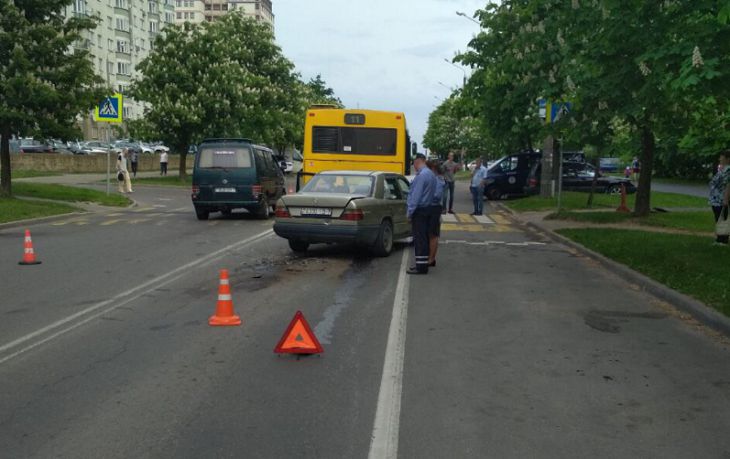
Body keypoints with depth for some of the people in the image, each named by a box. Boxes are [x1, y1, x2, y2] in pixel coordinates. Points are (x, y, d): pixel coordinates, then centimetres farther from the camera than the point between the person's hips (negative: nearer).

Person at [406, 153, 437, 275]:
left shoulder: (421, 175, -18)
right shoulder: (431, 174, 12)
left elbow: (416, 195, -21)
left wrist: (410, 212, -15)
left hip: (419, 210, -10)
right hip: (427, 209, 10)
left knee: (419, 239, -6)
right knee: (424, 238, 14)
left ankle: (421, 267, -4)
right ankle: (422, 264, 21)